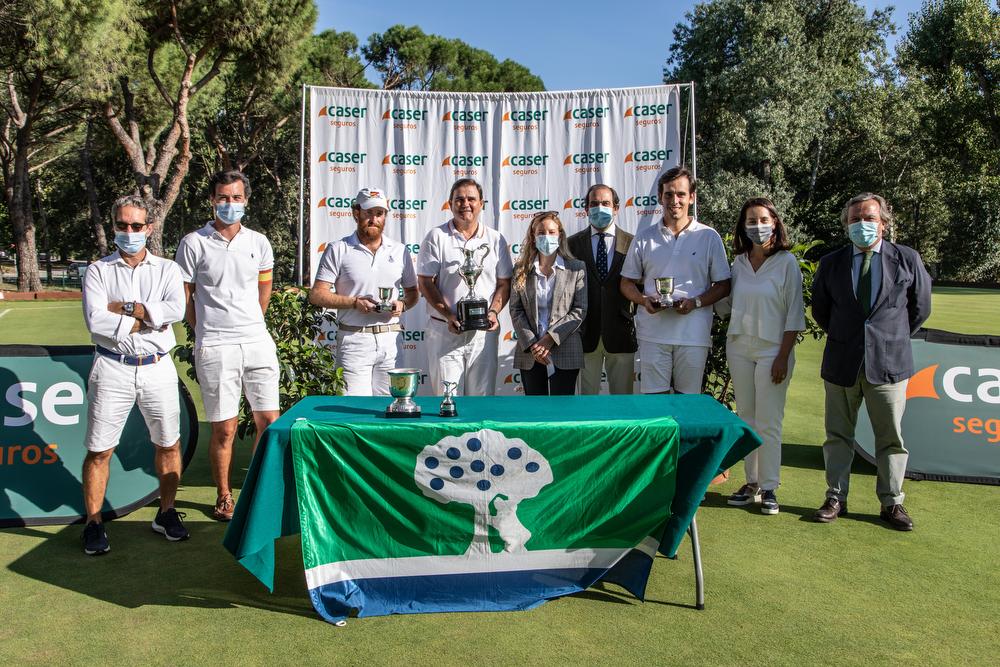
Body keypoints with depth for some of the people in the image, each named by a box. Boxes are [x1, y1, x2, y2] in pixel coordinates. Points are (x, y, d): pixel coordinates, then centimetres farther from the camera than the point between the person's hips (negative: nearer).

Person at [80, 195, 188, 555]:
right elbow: (95, 321, -11)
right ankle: (93, 524, 15)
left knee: (168, 444, 9)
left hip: (158, 368, 1)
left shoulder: (167, 269, 8)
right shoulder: (99, 271, 5)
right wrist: (147, 321, -11)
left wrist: (124, 307, -12)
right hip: (112, 369, -1)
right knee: (99, 451, 2)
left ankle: (166, 513, 24)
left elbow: (176, 310, -12)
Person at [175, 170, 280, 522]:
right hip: (215, 348, -3)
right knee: (224, 429, 4)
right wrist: (210, 330, 7)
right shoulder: (194, 243, -1)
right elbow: (184, 297, 4)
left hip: (258, 341, 3)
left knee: (269, 422, 4)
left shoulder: (258, 242, 9)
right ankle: (224, 497, 21)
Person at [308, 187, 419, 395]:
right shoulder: (338, 250, 3)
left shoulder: (400, 251, 12)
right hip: (353, 338, -3)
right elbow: (317, 295, -2)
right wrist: (355, 302, -13)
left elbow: (412, 292, 18)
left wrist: (402, 304, -4)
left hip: (390, 338, 3)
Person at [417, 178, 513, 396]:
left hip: (484, 332, 2)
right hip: (444, 330, -2)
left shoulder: (496, 239, 9)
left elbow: (504, 283, 10)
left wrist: (493, 312, -8)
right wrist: (448, 315, -13)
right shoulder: (436, 237, 2)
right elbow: (425, 282, -2)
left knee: (482, 395, 6)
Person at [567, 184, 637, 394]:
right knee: (587, 392, 7)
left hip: (620, 332, 0)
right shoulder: (573, 243, 5)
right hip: (586, 332, 0)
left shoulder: (631, 243, 4)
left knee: (622, 393, 7)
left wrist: (633, 313, -4)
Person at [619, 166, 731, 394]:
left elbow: (723, 285, 6)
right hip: (653, 332, 1)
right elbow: (627, 282, 13)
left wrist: (695, 302, -12)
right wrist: (644, 300, -8)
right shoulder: (644, 238, 9)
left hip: (693, 333, -1)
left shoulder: (709, 237, 5)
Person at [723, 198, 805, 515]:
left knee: (768, 423, -2)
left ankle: (769, 488, 8)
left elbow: (794, 313, -7)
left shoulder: (787, 262, -5)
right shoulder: (739, 262, 7)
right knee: (745, 419, 9)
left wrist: (783, 357, -11)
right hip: (739, 347, 5)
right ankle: (751, 482, 19)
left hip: (771, 349, -4)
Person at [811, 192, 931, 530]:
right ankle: (836, 498, 18)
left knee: (891, 437, 7)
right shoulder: (830, 263, 3)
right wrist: (842, 337, 11)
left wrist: (892, 338, 11)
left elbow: (920, 307, 10)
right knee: (838, 435, 8)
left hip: (889, 362, -1)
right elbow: (820, 309, 14)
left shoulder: (907, 259, 1)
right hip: (841, 363, 1)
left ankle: (892, 503, 19)